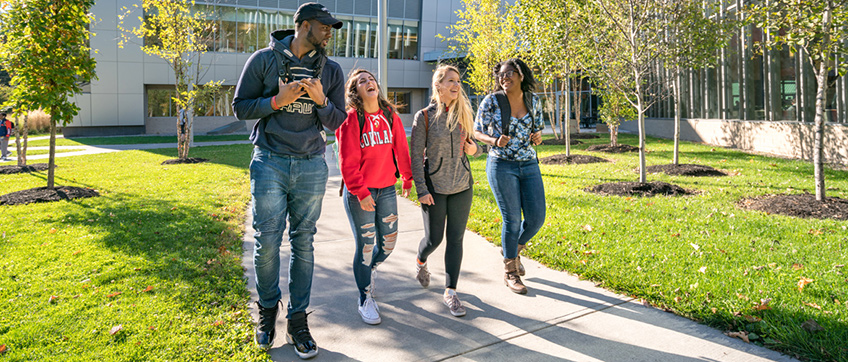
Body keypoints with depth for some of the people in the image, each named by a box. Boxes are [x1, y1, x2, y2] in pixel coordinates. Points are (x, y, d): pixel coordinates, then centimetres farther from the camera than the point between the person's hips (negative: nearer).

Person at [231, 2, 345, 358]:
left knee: (303, 243, 5)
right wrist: (277, 101, -13)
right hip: (270, 164, -2)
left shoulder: (331, 70, 9)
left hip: (311, 167, 2)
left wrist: (321, 101, -10)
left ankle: (297, 320, 17)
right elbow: (240, 106, 2)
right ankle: (267, 309, 25)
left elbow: (337, 122, 10)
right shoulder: (264, 59, 2)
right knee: (267, 242, 1)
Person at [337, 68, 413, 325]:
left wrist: (407, 178, 16)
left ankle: (371, 268, 45)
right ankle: (365, 299, 19)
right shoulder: (351, 119, -9)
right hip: (359, 193, -4)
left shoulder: (390, 115, 5)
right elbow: (348, 161, -11)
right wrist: (361, 192, -15)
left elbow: (401, 149, 11)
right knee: (366, 245, 1)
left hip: (387, 189, 5)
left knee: (389, 241, 11)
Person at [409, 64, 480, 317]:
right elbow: (416, 156, -6)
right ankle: (420, 262, 40)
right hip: (434, 187, -3)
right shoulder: (424, 116, -5)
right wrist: (421, 189, -11)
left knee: (456, 238, 3)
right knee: (434, 238, 4)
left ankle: (450, 292, 13)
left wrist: (474, 149, -7)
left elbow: (472, 147, 17)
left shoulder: (464, 114, 6)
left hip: (462, 185, 3)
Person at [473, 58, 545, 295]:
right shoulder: (492, 101, -8)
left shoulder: (533, 101, 4)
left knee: (537, 217, 2)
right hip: (502, 166, -4)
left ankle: (514, 251, 33)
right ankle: (510, 273, 18)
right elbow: (477, 132, -1)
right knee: (512, 219, -1)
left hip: (529, 165, 4)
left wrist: (538, 138, -9)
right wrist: (495, 141, -20)